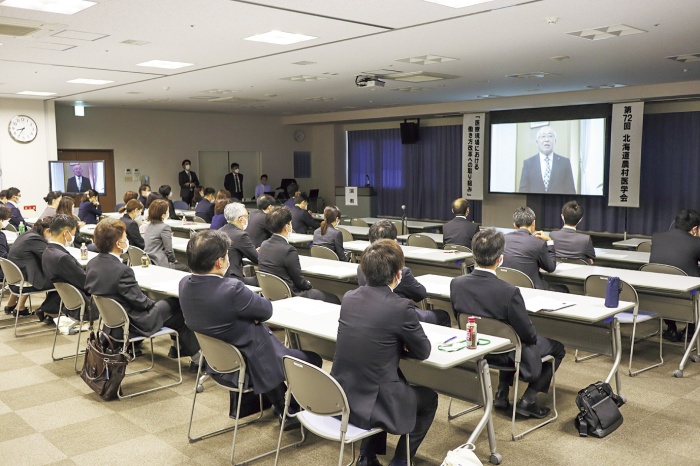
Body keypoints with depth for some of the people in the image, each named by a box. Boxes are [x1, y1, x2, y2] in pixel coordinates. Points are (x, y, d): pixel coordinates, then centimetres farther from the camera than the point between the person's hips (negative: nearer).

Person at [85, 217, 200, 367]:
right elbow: (140, 301, -20)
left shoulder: (92, 263, -5)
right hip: (130, 324, -8)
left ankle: (178, 347, 36)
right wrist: (152, 303, 3)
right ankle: (195, 356, 19)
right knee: (175, 304, 8)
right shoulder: (122, 271, -30)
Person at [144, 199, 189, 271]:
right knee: (185, 268, 6)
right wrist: (174, 261, 2)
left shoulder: (149, 226, 12)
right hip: (159, 264, -9)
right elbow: (169, 250, -14)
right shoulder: (165, 227, -14)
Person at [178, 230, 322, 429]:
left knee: (267, 337, 33)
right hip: (247, 367, -8)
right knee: (312, 359, 9)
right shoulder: (231, 289, -34)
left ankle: (282, 410, 42)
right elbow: (267, 310, -17)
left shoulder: (185, 284, -10)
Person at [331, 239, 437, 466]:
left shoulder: (349, 297, 1)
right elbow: (423, 351, -2)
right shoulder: (401, 306, -17)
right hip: (371, 402, -6)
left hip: (338, 397, 6)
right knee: (429, 398, 22)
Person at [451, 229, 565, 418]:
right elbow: (528, 335, -20)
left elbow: (459, 319, 1)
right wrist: (532, 336, 4)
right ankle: (527, 400, 16)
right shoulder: (509, 292, -32)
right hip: (506, 355, -5)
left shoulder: (456, 283, -17)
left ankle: (502, 393, 28)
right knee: (557, 347, 20)